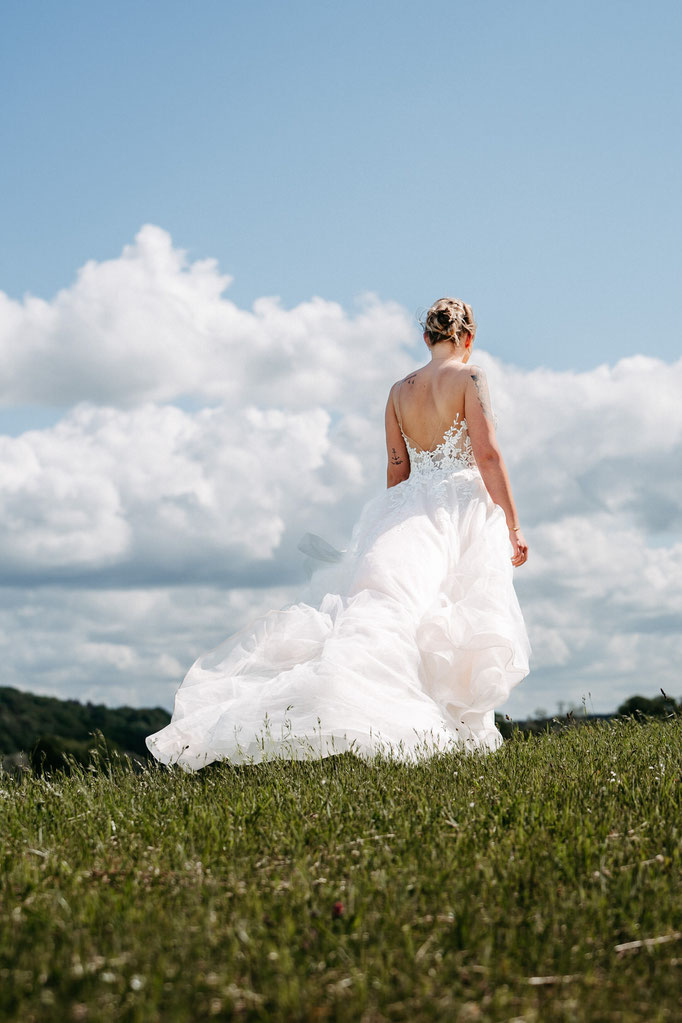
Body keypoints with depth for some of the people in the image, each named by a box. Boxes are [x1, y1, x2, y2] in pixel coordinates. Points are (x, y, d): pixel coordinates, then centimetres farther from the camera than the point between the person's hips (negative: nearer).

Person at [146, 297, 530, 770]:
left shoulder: (399, 391, 15)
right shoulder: (469, 377, -1)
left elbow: (397, 470, 16)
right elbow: (488, 454, -9)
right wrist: (513, 526, -6)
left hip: (406, 512, 4)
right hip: (460, 511, -4)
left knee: (385, 609, -5)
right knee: (464, 632, 0)